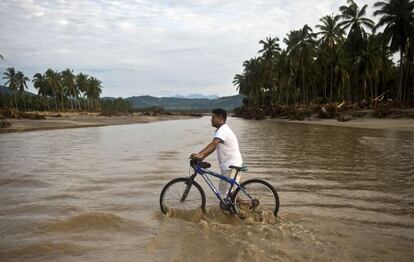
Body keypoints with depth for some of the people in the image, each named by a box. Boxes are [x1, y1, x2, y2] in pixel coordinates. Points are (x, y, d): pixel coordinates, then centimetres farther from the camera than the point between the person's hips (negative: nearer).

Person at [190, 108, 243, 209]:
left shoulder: (223, 130, -18)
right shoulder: (222, 130, 15)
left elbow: (213, 144, -36)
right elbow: (213, 147, 12)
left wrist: (199, 154, -46)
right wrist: (201, 157, 2)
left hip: (231, 166, -11)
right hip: (230, 165, 11)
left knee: (225, 195, -5)